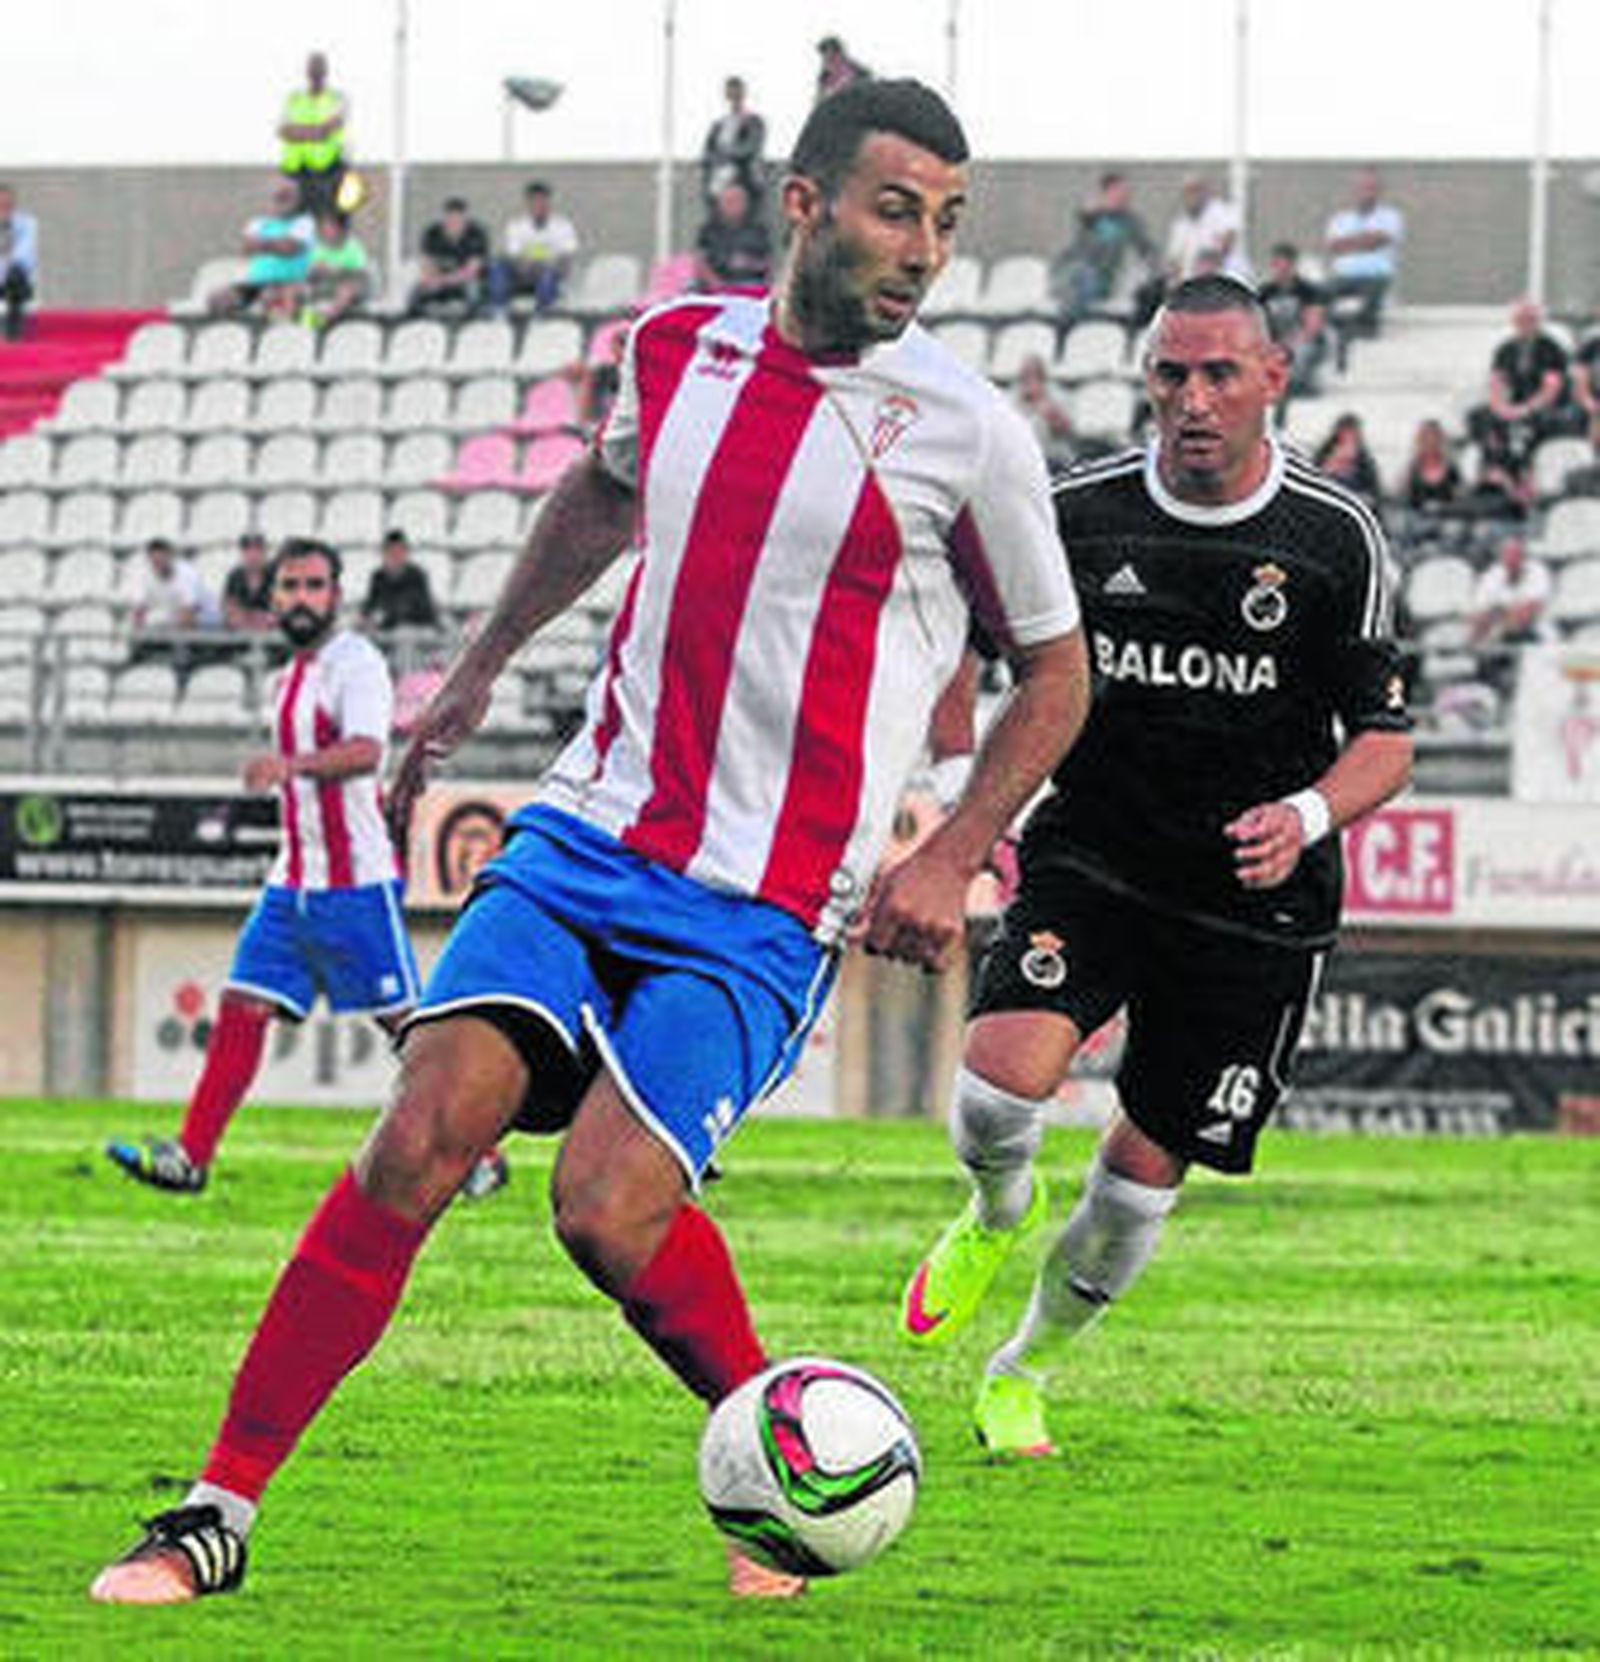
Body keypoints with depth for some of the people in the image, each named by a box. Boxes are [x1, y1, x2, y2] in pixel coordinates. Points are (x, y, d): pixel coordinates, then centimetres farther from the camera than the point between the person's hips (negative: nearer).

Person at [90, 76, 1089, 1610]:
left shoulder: (961, 430, -6)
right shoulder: (677, 346, 5)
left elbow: (1054, 670, 7)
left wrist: (953, 856, -5)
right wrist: (478, 667, 34)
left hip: (763, 909, -3)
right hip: (584, 834, 4)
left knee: (608, 1209, -20)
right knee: (428, 1127, -15)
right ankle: (219, 1511, -11)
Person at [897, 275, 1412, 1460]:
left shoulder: (1338, 539, -7)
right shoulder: (1079, 514, -5)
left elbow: (1386, 740, -3)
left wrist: (1307, 816, -24)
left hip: (1253, 907, 0)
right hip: (1090, 863, 0)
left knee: (1146, 1171, 3)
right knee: (1002, 1082, -24)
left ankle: (1025, 1374, 30)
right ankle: (998, 1217, 14)